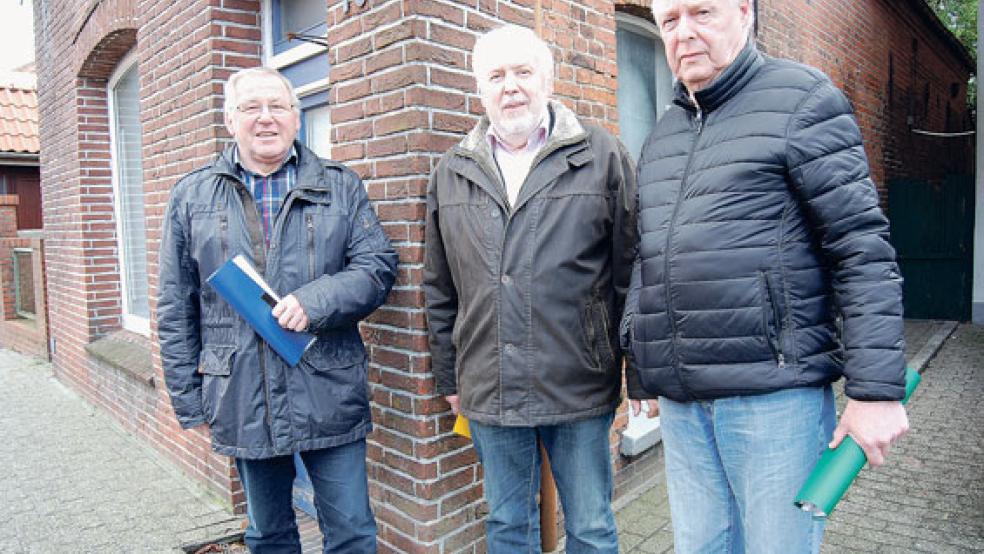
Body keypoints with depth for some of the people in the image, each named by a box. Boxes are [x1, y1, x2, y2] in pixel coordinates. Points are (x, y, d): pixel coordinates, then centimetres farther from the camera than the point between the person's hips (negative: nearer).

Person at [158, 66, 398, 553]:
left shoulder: (340, 186, 4)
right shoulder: (192, 197, 6)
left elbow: (378, 263, -4)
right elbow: (176, 308, 7)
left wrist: (315, 301, -19)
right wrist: (189, 398, 5)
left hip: (330, 398, -1)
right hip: (241, 403, 2)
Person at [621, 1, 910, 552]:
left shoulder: (802, 100, -2)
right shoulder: (661, 135, 16)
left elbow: (864, 251, -9)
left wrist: (877, 390, -13)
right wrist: (639, 359, 17)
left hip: (775, 393, -5)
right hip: (680, 403, 6)